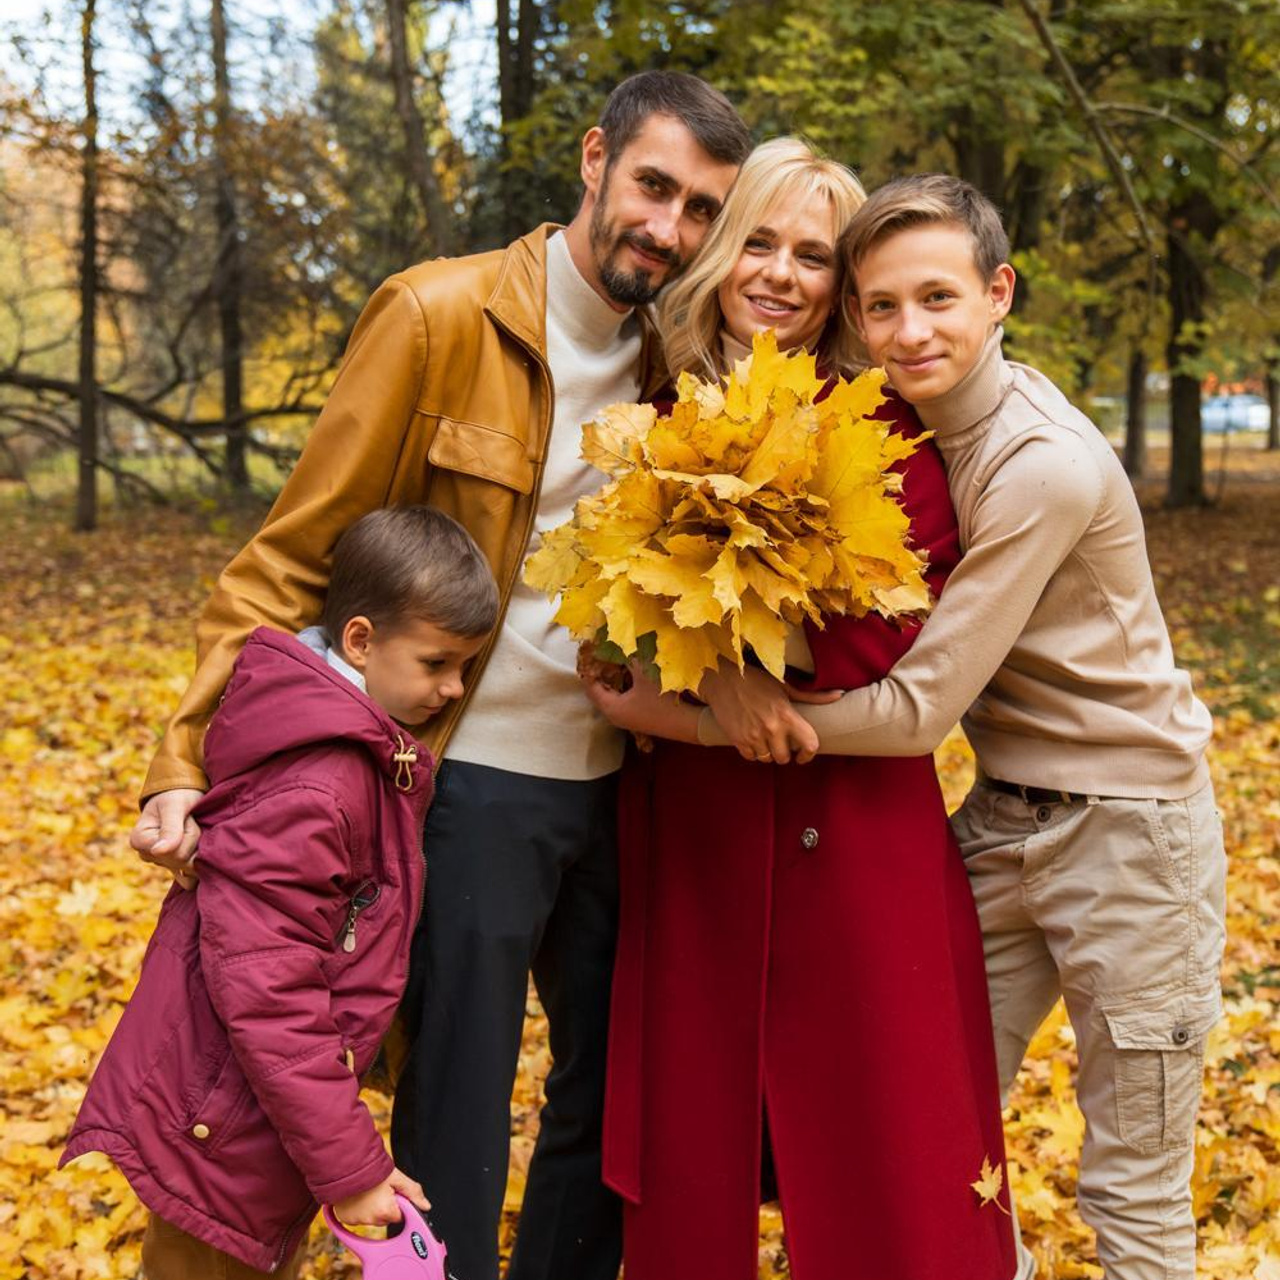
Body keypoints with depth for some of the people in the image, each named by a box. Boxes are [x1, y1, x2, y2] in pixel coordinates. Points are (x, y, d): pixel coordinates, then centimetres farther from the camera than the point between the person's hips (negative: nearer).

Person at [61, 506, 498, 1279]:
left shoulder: (363, 752, 4)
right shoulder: (317, 789, -26)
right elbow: (263, 988, -28)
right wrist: (348, 1163, -23)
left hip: (266, 1115, 9)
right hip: (222, 1129, -9)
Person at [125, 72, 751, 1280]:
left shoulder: (671, 367, 6)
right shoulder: (442, 316, -11)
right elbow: (291, 556, -10)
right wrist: (188, 762, -17)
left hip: (612, 786, 6)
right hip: (474, 784, -6)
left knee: (614, 1097, 17)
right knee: (456, 1123, 4)